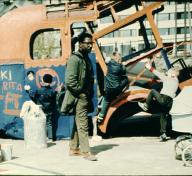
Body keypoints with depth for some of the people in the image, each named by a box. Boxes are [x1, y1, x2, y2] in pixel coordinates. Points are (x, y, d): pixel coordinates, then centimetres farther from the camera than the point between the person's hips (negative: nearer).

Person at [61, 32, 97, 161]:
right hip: (79, 97, -9)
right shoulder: (75, 59, -15)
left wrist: (90, 95, 15)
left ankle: (74, 148, 24)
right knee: (83, 125, -7)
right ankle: (86, 152, -2)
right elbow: (70, 81, -22)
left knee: (78, 124, 15)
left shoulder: (86, 58, 14)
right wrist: (81, 92, -16)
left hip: (85, 97, 9)